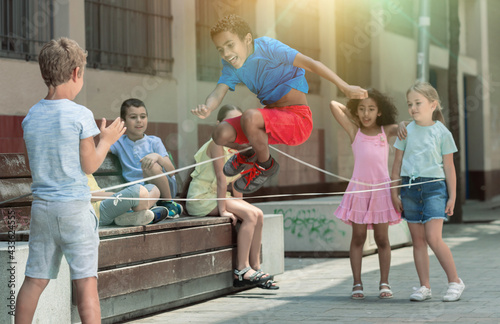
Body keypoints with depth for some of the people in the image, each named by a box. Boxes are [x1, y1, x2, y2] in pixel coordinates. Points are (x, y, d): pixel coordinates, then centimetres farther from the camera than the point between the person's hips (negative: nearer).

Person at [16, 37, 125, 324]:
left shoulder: (31, 117, 5)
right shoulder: (80, 115, -11)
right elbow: (89, 165, -7)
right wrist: (107, 140, 10)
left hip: (41, 206, 5)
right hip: (75, 207, -5)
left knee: (35, 280, 11)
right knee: (86, 281, -2)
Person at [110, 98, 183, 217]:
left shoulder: (154, 142, 7)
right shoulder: (119, 143, 11)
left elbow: (171, 171, -6)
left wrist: (157, 157, -24)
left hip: (166, 189, 0)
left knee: (150, 165, -31)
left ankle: (169, 203, -13)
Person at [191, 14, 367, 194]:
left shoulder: (267, 47, -15)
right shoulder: (231, 65, 4)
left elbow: (310, 64, -19)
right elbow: (218, 92, -9)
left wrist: (345, 88, -25)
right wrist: (207, 108, -34)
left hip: (297, 120, -7)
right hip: (272, 116, 7)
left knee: (249, 118, -33)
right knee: (222, 133, -12)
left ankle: (265, 166, -4)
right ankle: (250, 154, 23)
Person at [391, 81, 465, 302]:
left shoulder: (442, 132, 0)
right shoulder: (406, 131, 7)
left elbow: (449, 167, 3)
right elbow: (397, 164, 12)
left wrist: (452, 197, 1)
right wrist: (394, 194, 9)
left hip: (434, 186, -3)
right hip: (410, 187, 3)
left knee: (434, 238, -14)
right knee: (418, 240, 5)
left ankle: (455, 281, -1)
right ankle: (424, 287, 11)